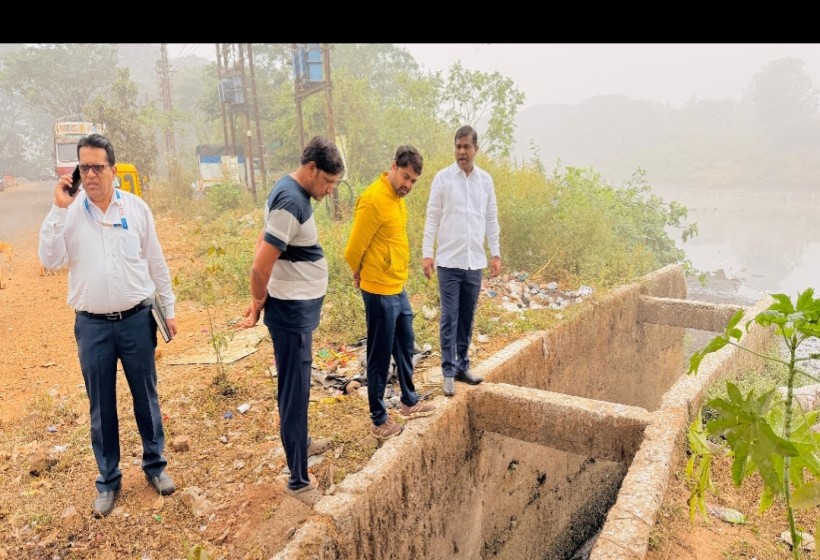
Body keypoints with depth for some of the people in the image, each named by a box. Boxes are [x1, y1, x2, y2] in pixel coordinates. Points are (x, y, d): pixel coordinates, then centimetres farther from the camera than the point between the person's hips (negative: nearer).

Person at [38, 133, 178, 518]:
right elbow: (50, 261, -12)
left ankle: (155, 464, 32)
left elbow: (156, 262, 4)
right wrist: (59, 209, -17)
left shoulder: (136, 207, -2)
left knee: (145, 397, 12)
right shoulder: (69, 211, -2)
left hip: (136, 320, 0)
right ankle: (108, 479, 28)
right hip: (91, 326, 0)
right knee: (101, 407, 12)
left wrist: (168, 307, 6)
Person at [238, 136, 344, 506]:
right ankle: (298, 480, 13)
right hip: (292, 311, -10)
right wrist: (258, 305, -7)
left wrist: (262, 300, 13)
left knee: (297, 386, 24)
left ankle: (300, 442, 45)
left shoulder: (291, 192, 8)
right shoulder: (291, 202, -23)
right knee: (295, 392, 0)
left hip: (299, 307, 10)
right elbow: (260, 268, -26)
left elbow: (263, 240, 15)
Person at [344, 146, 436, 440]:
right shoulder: (374, 200, -21)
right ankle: (379, 420, 20)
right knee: (380, 358, 4)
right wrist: (361, 274, 1)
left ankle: (409, 402, 40)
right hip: (380, 292, -9)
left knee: (405, 347, 22)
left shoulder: (397, 197, 8)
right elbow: (353, 250, -17)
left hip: (399, 289, 9)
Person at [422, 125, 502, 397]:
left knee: (467, 318, 11)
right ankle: (449, 371, 8)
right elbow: (432, 218, -2)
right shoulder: (442, 178, -2)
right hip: (449, 261, -3)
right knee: (449, 318, -1)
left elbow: (491, 220, 11)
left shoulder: (486, 180, 7)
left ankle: (463, 366, 23)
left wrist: (496, 254, 8)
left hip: (475, 262, 3)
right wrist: (427, 253, -8)